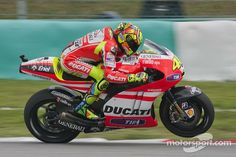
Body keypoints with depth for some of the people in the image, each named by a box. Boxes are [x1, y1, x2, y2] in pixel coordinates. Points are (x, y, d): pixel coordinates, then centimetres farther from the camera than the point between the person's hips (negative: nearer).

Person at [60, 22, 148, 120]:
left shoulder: (110, 33, 3)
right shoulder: (110, 46, -24)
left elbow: (118, 52, 25)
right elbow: (109, 74, -33)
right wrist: (133, 77, -36)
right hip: (69, 60, -10)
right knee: (104, 78, -20)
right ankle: (82, 107, -10)